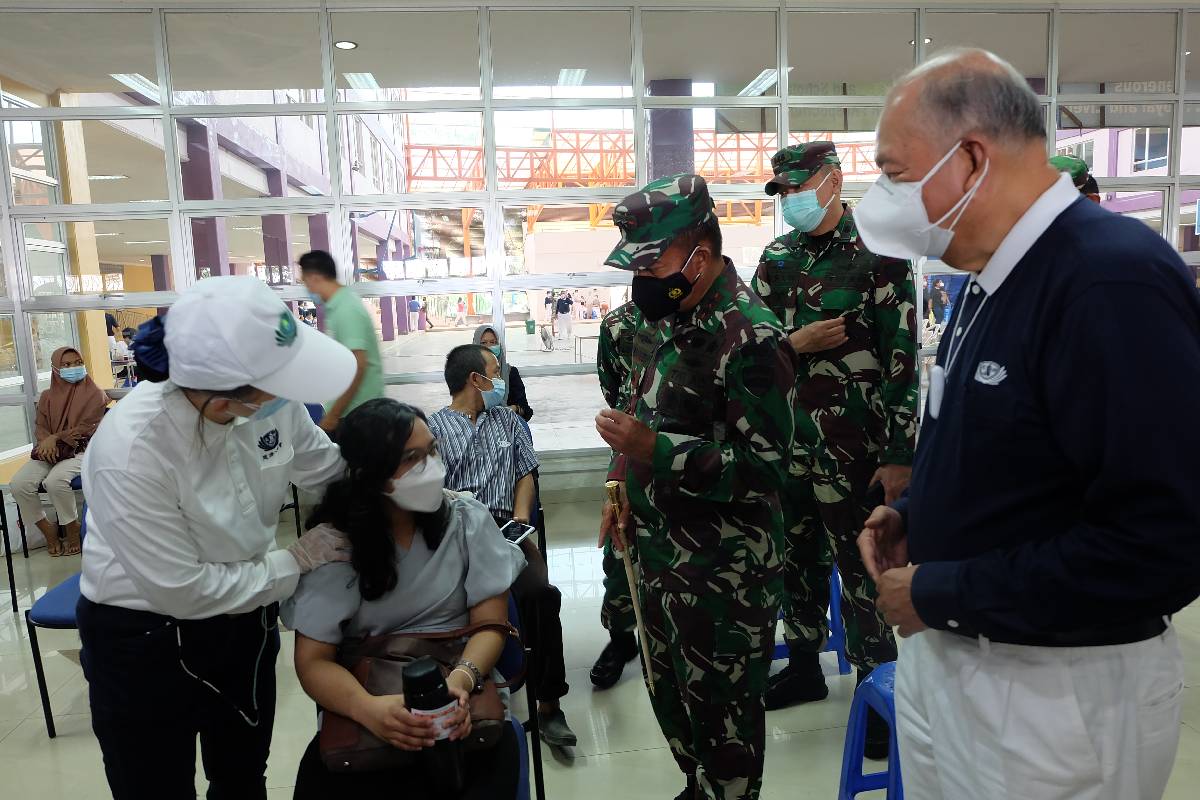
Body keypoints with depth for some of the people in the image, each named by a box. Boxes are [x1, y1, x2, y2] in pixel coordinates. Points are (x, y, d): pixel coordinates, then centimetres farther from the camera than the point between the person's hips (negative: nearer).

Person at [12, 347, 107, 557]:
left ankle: (73, 530, -10)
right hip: (49, 451, 5)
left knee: (55, 480, -34)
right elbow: (40, 427, 11)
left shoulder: (94, 394, 0)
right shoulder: (48, 396, 15)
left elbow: (87, 428, -7)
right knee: (19, 483, -21)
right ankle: (47, 529, -1)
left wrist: (56, 437, -14)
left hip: (80, 451, -5)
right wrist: (47, 442, -11)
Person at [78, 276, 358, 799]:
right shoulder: (131, 452, -34)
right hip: (143, 643, -5)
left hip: (243, 620, 5)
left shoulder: (272, 398, -20)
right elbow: (182, 591, -25)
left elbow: (332, 472, -2)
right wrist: (298, 560, -17)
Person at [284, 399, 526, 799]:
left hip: (457, 695, 0)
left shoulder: (466, 518, -2)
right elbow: (313, 659, -7)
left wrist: (460, 680, -25)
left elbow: (490, 625, -4)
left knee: (497, 757, -28)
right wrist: (367, 707, -27)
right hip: (368, 707, 1)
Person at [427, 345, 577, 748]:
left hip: (504, 527, 3)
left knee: (541, 591, -26)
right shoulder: (434, 427, 8)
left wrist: (521, 515, 4)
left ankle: (549, 703, -15)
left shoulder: (507, 419, 23)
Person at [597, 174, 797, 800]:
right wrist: (623, 484, 12)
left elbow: (764, 468, -24)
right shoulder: (666, 317, 5)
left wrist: (654, 452, -31)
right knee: (668, 689, 25)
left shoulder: (752, 338, -22)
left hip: (723, 568, -9)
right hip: (660, 548, 9)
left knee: (722, 708, 9)